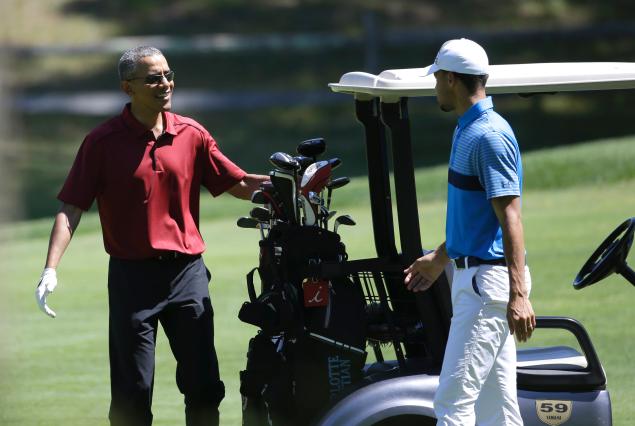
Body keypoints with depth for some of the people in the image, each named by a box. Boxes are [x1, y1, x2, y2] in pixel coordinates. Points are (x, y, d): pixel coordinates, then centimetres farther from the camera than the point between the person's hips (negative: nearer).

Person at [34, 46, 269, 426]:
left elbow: (240, 185, 8)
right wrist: (51, 269, -17)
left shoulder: (192, 134, 7)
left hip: (187, 270, 3)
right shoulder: (103, 142, -3)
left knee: (203, 384, 1)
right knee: (132, 393, -1)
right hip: (132, 276, -3)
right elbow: (71, 208, -6)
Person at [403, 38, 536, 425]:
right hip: (473, 274, 10)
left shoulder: (489, 136, -16)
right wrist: (440, 258, 39)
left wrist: (518, 295, -28)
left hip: (488, 280, -10)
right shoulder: (468, 130, 16)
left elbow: (510, 218, -22)